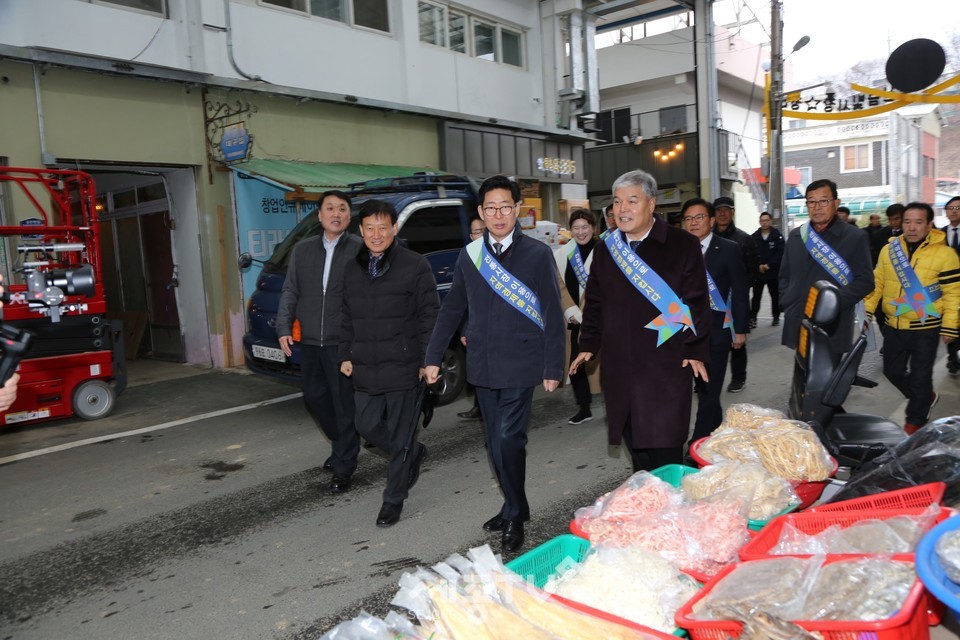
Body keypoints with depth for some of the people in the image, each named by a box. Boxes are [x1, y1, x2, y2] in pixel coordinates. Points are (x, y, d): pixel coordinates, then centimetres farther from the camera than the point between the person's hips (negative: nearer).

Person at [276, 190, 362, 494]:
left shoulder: (360, 249, -5)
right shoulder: (303, 250, 12)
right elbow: (290, 291, 15)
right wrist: (284, 327, 6)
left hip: (343, 342, -6)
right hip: (310, 342, 6)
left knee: (345, 404, 0)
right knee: (315, 397, 17)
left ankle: (343, 467, 12)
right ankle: (340, 446, 39)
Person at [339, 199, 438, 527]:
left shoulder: (415, 266, -7)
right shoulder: (353, 269, 12)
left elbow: (430, 316, -7)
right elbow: (347, 317, 18)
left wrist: (428, 360, -10)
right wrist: (346, 355, 13)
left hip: (403, 368, -6)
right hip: (365, 370, 6)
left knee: (400, 435, 4)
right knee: (367, 427, 13)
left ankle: (393, 500, 20)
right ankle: (413, 453, 39)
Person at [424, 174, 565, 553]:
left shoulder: (538, 254, -3)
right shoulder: (470, 255, 7)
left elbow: (553, 315, -3)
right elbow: (451, 310, 13)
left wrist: (553, 368, -7)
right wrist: (433, 357, 10)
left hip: (520, 364, -4)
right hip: (483, 366, 4)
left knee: (508, 440, -10)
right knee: (495, 444, 11)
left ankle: (515, 516, 9)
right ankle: (513, 508, 29)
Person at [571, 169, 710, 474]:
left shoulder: (683, 245, -2)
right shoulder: (606, 249, 11)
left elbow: (697, 302, -3)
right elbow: (595, 302, 16)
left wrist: (696, 351, -6)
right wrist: (588, 345, 11)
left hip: (667, 363, -4)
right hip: (619, 365, 4)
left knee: (664, 446, -2)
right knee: (633, 439, 12)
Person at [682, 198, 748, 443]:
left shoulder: (729, 249, -2)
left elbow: (740, 291, -2)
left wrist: (740, 329, -4)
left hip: (717, 330, -2)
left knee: (709, 390, 0)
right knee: (702, 389, 8)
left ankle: (699, 443, 8)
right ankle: (715, 431, 22)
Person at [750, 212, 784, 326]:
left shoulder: (778, 236, -3)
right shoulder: (754, 237, 1)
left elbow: (780, 253, -9)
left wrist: (768, 265, -16)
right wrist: (759, 265, -15)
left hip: (774, 272, 0)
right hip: (758, 272, 0)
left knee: (775, 296, 11)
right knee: (756, 296, -2)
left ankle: (776, 317, 23)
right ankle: (752, 318, 0)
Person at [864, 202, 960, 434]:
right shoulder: (889, 250, 2)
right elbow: (877, 284, 9)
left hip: (925, 329, -4)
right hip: (893, 327, 5)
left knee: (920, 377, 5)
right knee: (893, 371, 15)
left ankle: (915, 422, 23)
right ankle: (925, 398, 42)